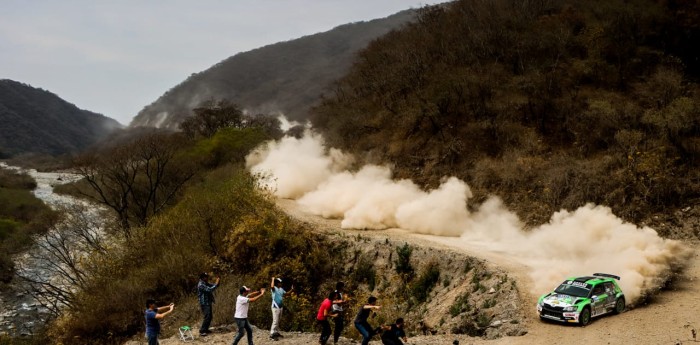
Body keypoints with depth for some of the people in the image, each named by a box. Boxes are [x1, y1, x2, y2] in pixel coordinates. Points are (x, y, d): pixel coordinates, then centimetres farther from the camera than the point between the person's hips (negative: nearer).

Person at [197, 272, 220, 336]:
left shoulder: (205, 284, 11)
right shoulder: (201, 285, -20)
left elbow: (212, 286, 17)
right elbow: (210, 289, -29)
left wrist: (216, 282, -3)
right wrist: (216, 283, -22)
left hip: (208, 303, 10)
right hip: (204, 303, -10)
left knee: (210, 316, 14)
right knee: (207, 317, -13)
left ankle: (205, 329, 24)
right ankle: (202, 332, -10)